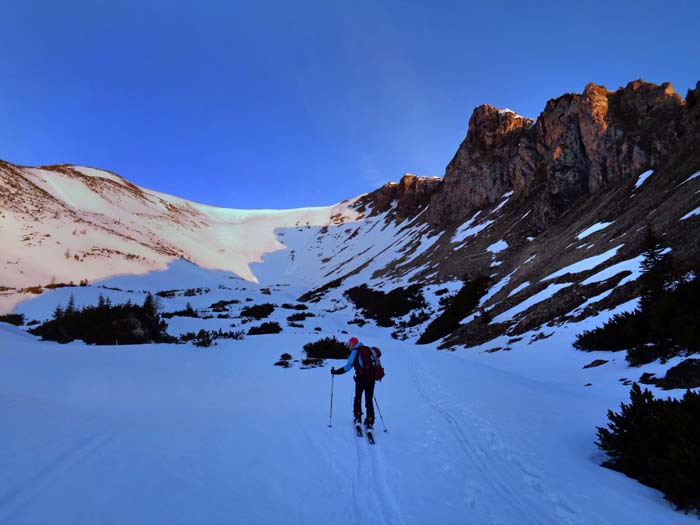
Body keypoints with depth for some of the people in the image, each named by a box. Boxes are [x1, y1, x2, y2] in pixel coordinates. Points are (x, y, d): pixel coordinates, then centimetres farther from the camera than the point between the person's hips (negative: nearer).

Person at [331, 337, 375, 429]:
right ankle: (370, 422, 4)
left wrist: (336, 371, -3)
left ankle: (358, 418, 10)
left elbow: (348, 366, -8)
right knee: (369, 400, 9)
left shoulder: (355, 351, -1)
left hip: (361, 378, -5)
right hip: (371, 378, 5)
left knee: (358, 398, 13)